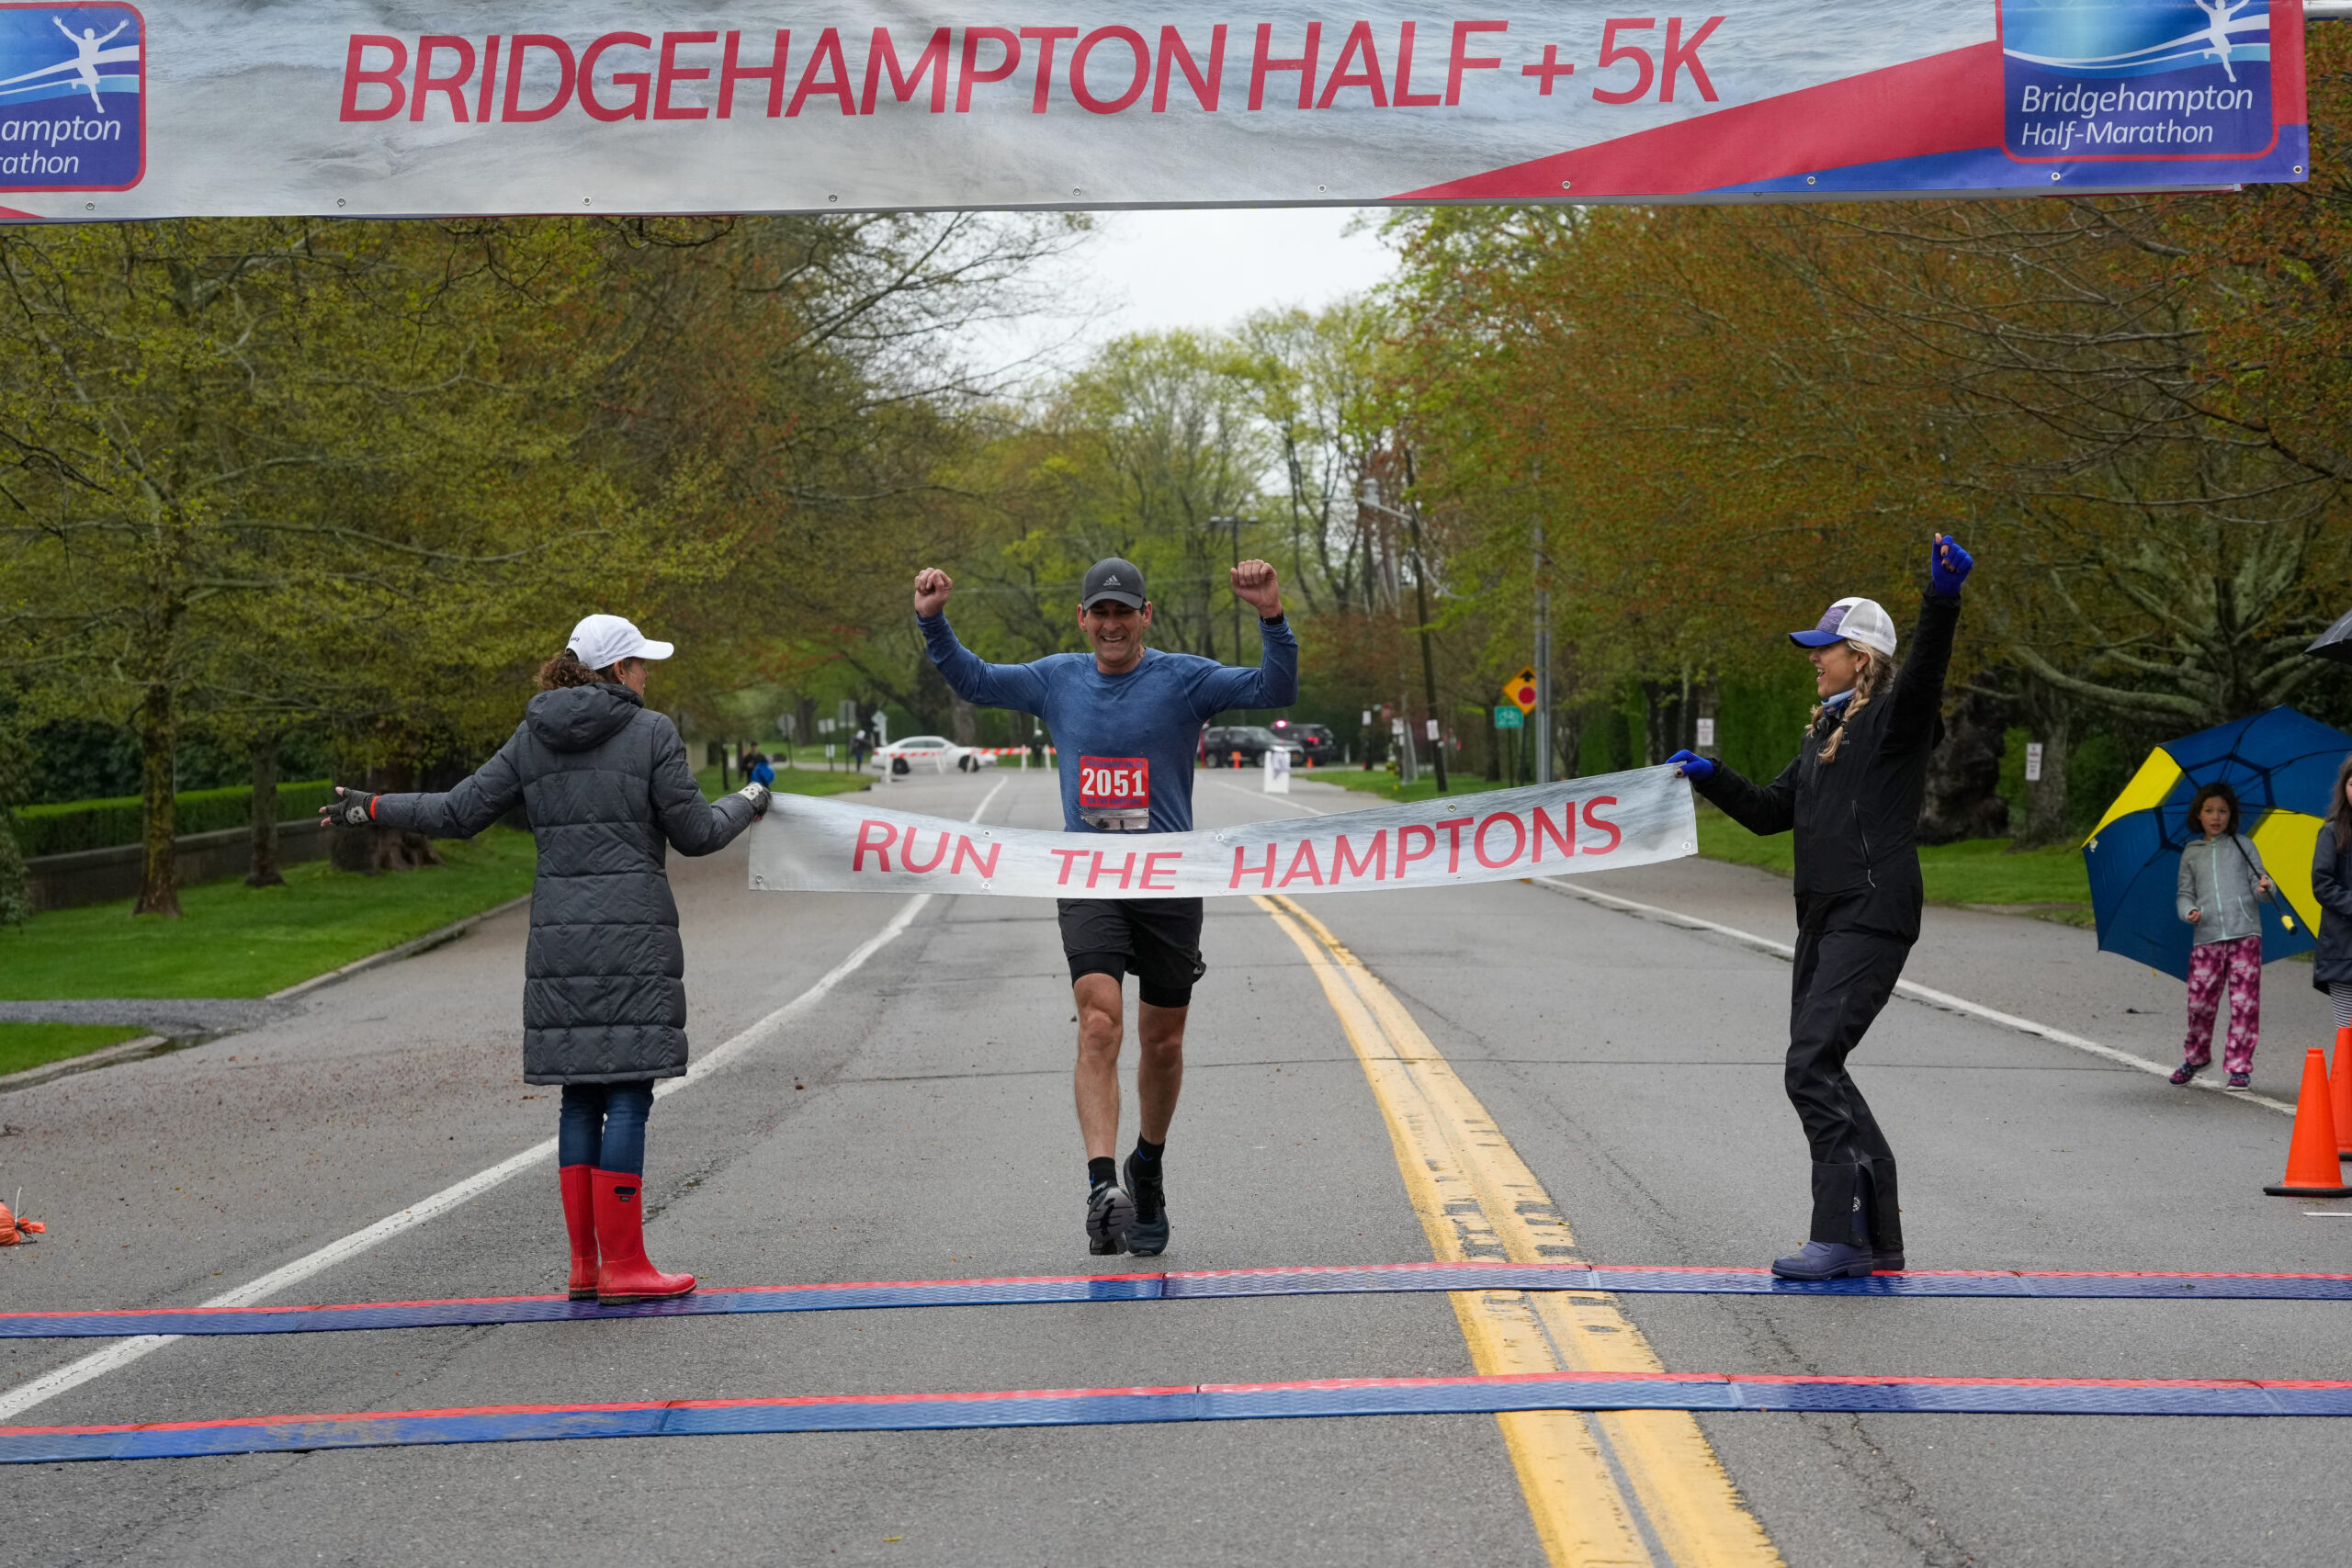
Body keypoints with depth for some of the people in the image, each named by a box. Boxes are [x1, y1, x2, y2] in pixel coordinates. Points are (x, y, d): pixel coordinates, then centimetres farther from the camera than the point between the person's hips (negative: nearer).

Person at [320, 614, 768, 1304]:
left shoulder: (533, 738, 9)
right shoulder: (652, 733, -4)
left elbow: (459, 812, 7)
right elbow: (695, 833, -2)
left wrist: (369, 809, 19)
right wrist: (747, 803, 18)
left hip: (559, 937, 5)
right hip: (631, 936, -5)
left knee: (581, 1096, 10)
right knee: (627, 1093, -4)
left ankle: (586, 1263, 10)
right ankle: (622, 1265, -5)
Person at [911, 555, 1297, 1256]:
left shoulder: (1184, 679, -2)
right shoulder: (1058, 680, 7)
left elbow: (1274, 690, -13)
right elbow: (973, 681, 18)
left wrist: (1272, 619, -28)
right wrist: (933, 621, 4)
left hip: (1169, 884, 0)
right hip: (1088, 884, 0)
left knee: (1162, 1042, 10)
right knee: (1099, 1026, -19)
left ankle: (1147, 1169, 34)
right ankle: (1103, 1187, -27)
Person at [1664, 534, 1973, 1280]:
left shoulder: (1894, 718, -6)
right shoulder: (1826, 732, 20)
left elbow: (1925, 671, -29)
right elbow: (1770, 810, 28)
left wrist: (1942, 598, -45)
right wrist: (1710, 777, 15)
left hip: (1872, 918, -10)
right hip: (1824, 918, 10)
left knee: (1812, 1067, -17)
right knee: (1818, 1070, 11)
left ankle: (1843, 1235, -14)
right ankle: (1879, 1235, 19)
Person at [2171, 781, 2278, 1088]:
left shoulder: (2243, 845, 9)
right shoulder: (2191, 853, 13)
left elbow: (2257, 885, 5)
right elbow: (2184, 893, 14)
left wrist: (2264, 888, -18)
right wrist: (2189, 911, -6)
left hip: (2245, 935, -1)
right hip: (2206, 938, 1)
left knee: (2244, 1003, -5)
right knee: (2200, 1002, 1)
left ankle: (2239, 1066, 4)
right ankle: (2196, 1056, 25)